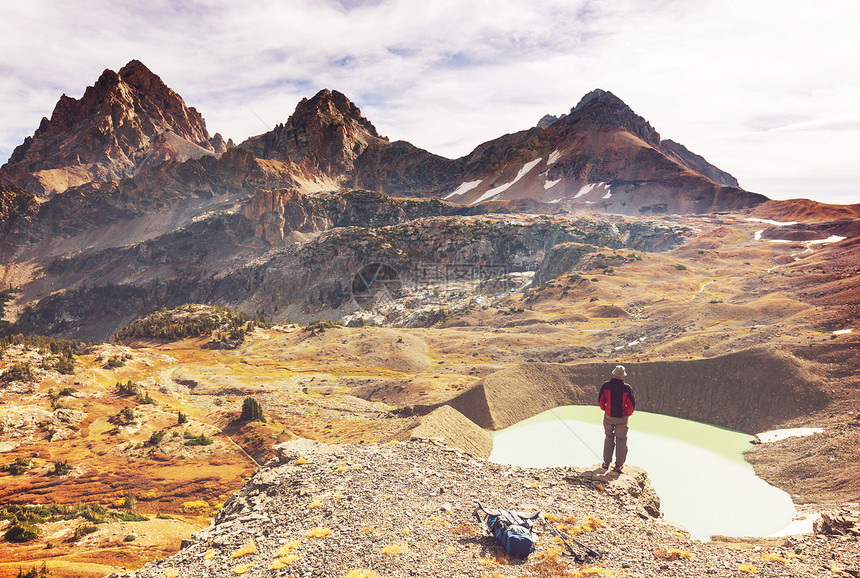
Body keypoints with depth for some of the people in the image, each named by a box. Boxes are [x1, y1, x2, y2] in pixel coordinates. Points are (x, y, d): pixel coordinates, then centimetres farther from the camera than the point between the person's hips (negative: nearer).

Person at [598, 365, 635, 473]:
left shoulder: (606, 385, -11)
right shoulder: (627, 388, -15)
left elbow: (600, 400, -3)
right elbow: (632, 405, -11)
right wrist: (628, 413, 7)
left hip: (609, 417, 2)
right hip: (622, 419, -1)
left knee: (609, 438, 19)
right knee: (621, 440, 13)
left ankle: (606, 462, 24)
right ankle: (619, 465, 19)